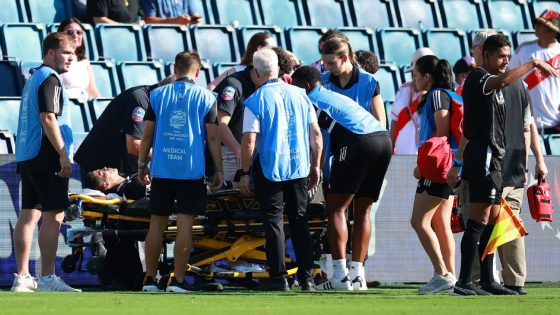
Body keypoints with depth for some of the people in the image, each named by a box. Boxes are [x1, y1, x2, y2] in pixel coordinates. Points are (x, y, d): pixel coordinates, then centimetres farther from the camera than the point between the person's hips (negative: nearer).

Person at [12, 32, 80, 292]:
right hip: (45, 156, -10)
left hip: (26, 157, 10)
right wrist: (63, 154, -20)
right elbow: (48, 118, -19)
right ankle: (47, 278, -14)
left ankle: (22, 277, 8)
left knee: (29, 215, 8)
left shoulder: (33, 78, 20)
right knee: (54, 215, -10)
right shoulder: (49, 79, -10)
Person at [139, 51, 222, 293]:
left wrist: (142, 165, 17)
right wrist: (218, 170, 5)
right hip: (192, 170, -2)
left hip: (162, 170, 2)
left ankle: (149, 279, 11)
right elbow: (213, 137, -2)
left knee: (157, 224, 9)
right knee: (185, 224, -3)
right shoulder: (206, 98, 0)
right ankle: (177, 280, -6)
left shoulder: (157, 95, 6)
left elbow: (147, 135, 7)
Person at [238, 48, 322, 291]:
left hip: (269, 169, -4)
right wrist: (315, 166, 17)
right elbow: (316, 134, 8)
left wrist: (244, 173, -5)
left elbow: (249, 140, -13)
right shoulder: (299, 95, 5)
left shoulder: (255, 101, -8)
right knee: (300, 221, 11)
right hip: (299, 167, 4)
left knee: (273, 222, 2)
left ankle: (278, 278, 0)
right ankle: (306, 277, 11)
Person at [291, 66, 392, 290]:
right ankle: (358, 275, 12)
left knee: (336, 208, -2)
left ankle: (340, 276, -10)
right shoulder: (335, 97, 34)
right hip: (384, 139, 8)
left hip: (358, 142, -8)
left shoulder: (310, 100, 11)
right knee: (362, 211, 14)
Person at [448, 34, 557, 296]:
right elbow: (503, 80, -31)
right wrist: (533, 64, -23)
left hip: (494, 158, 10)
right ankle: (464, 282, -13)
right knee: (479, 220, -12)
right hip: (483, 156, -10)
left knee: (492, 220, 10)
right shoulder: (477, 78, -9)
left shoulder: (491, 84, 22)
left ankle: (487, 281, 13)